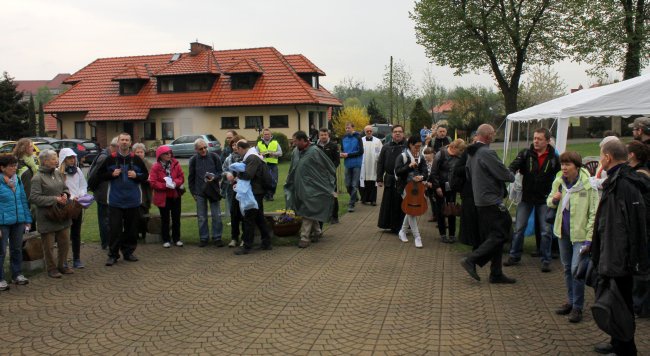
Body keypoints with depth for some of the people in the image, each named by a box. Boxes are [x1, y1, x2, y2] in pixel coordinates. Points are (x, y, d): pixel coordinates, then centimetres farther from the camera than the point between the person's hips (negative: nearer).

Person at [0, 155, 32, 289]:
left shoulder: (18, 181, 7)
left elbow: (24, 201, 13)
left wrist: (27, 220, 11)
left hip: (18, 221, 6)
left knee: (17, 249, 15)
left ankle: (17, 274, 27)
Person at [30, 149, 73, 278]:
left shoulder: (58, 174, 7)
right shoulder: (38, 178, -13)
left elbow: (65, 188, 19)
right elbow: (34, 198, -19)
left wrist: (65, 194, -4)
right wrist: (55, 199, -20)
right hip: (47, 217, -6)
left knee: (65, 242, 13)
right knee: (49, 246, 5)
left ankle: (61, 265, 29)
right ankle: (51, 269, 20)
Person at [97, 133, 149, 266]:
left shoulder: (136, 159, 5)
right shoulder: (111, 159, 2)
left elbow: (146, 175, 10)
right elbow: (100, 174, 7)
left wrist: (136, 176, -9)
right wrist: (111, 174, -10)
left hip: (133, 200, 2)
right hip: (115, 200, -1)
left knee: (131, 228, 8)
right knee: (114, 228, -2)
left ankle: (128, 252, 21)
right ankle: (113, 254, 8)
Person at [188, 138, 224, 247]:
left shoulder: (214, 157, -3)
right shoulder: (193, 160, 0)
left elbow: (220, 172, 4)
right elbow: (191, 178, 7)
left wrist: (214, 177, -17)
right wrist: (193, 192, 6)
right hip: (200, 192, 1)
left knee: (217, 215, 0)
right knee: (201, 217, 7)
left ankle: (217, 237, 10)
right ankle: (203, 238, 17)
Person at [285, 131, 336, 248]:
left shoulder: (314, 151, -15)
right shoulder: (295, 151, 4)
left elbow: (328, 167, -6)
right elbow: (292, 169, 15)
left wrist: (329, 183, 0)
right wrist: (289, 184, 17)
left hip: (311, 188, -6)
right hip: (300, 188, 6)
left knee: (308, 212, -6)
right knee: (311, 212, 16)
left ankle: (305, 237, -2)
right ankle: (317, 232, 31)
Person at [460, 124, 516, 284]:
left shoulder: (471, 154, 11)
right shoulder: (487, 153, -18)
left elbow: (469, 176, 22)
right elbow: (505, 175, -16)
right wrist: (512, 176, 5)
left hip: (479, 201, 10)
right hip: (492, 201, -10)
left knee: (492, 236, 13)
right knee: (499, 235, -4)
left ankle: (496, 273, 17)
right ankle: (471, 260, -7)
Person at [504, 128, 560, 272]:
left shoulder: (553, 158, -4)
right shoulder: (526, 154, -4)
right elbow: (514, 165, -19)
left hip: (544, 199, -1)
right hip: (526, 197, 1)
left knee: (546, 231, 1)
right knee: (519, 228, 7)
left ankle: (546, 260, 14)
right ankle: (514, 256, 21)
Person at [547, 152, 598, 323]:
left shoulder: (588, 185, -15)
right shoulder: (558, 182, 1)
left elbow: (594, 213, -12)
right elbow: (550, 203, 15)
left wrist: (589, 238, -16)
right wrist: (554, 200, -10)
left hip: (580, 234, -6)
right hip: (563, 232, 6)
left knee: (576, 270, -8)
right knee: (567, 269, 16)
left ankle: (577, 307, 6)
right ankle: (570, 301, 31)